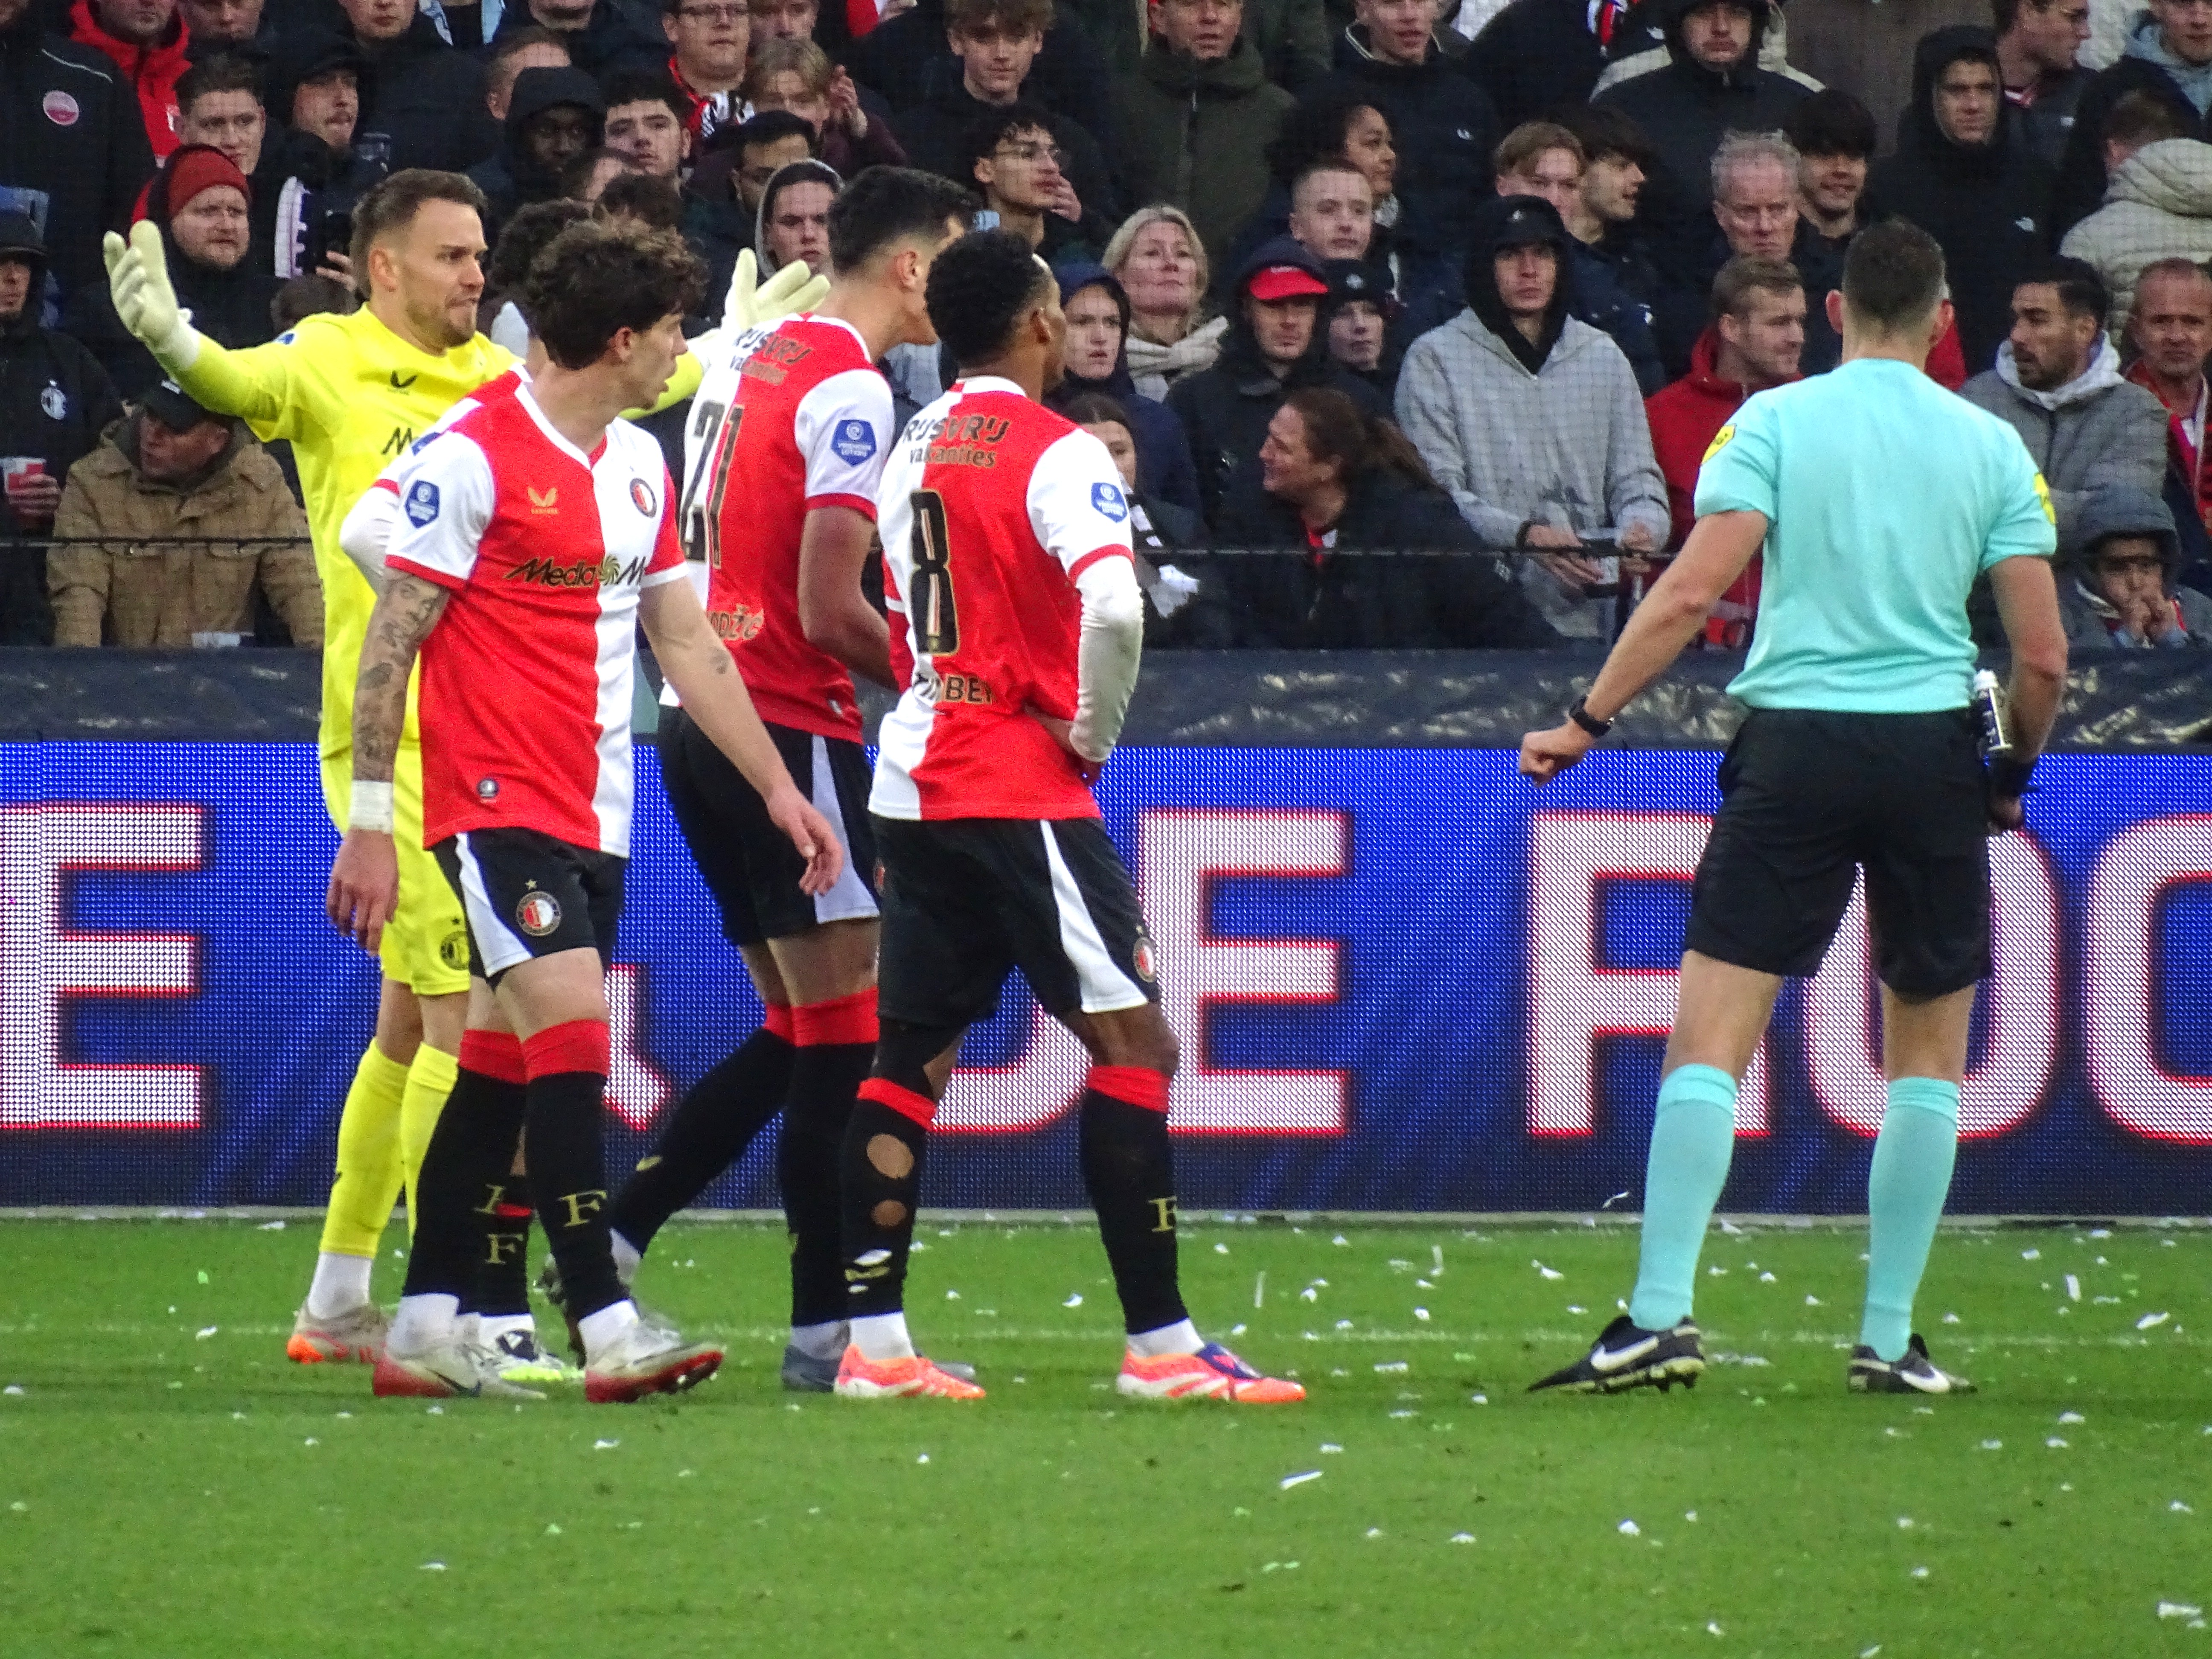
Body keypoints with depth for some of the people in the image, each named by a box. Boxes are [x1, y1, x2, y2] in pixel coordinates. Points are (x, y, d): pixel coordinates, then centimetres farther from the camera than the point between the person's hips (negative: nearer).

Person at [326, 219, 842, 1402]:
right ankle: (608, 1333, -21)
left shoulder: (640, 466, 13)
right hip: (495, 803, -8)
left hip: (593, 815, 8)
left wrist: (779, 788, 16)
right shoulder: (474, 456, -11)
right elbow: (390, 645, -10)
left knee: (501, 1066, 9)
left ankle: (426, 1329, 14)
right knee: (574, 1029, -17)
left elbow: (688, 645, 20)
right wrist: (368, 823, -12)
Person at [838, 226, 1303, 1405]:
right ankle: (1160, 1345, -8)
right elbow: (1111, 604, -25)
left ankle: (873, 1342, 6)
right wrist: (1094, 729, -12)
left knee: (911, 1055, 9)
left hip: (916, 777, 8)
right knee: (1135, 1043, -4)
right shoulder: (1059, 454, -12)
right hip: (1022, 788, -8)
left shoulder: (914, 449, 12)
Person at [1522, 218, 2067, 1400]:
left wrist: (1588, 719, -3)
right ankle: (1888, 1340, 10)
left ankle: (1661, 1315, -12)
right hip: (1933, 749, 1)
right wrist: (2017, 772, 18)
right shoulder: (1989, 447, 4)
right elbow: (2043, 654, 1)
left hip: (1796, 741, -1)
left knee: (1710, 1038, -1)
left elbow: (1690, 592, -9)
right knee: (1929, 1054, 12)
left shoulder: (1776, 421, 0)